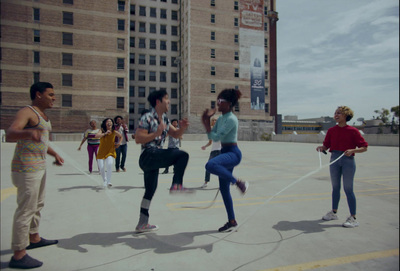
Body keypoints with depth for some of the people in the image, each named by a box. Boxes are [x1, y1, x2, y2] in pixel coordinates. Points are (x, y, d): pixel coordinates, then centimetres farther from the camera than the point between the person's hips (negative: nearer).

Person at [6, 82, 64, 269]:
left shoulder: (43, 116, 15)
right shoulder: (27, 112, -13)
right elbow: (10, 134, -29)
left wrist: (55, 154, 17)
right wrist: (29, 132, -49)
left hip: (40, 167, 10)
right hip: (27, 169, -10)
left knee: (37, 205, 21)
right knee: (26, 210, -5)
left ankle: (34, 238, 39)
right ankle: (19, 255, 5)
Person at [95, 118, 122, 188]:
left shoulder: (114, 132, -4)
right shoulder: (102, 131, -7)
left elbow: (120, 136, 18)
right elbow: (96, 136, -29)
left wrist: (118, 143, 4)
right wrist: (105, 133, -37)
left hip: (110, 152, 0)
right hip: (101, 153, 0)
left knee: (109, 164, -28)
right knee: (101, 168, -7)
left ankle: (109, 181, -18)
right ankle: (104, 180, 24)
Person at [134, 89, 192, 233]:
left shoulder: (164, 118, 15)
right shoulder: (147, 117, -11)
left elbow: (176, 134, 17)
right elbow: (138, 139, -16)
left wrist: (182, 128, -3)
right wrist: (157, 133, -22)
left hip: (155, 158, 10)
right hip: (149, 155, -10)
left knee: (150, 190, 16)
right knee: (183, 155, -17)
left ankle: (142, 224, 28)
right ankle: (176, 185, -15)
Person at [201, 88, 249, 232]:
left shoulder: (231, 119, -15)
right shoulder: (220, 119, 13)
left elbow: (216, 137, -19)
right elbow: (211, 136, 12)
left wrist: (206, 122, -10)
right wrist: (206, 121, 3)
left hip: (233, 153, -9)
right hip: (225, 152, 9)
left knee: (210, 165, -37)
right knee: (224, 188, 10)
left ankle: (239, 183, -18)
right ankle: (232, 221, 22)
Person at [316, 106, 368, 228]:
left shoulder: (353, 131, -7)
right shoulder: (331, 130, 6)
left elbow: (364, 147, -6)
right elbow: (326, 145, 10)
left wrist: (352, 150, -22)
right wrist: (322, 147, -11)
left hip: (348, 160, -4)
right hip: (334, 159, 5)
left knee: (348, 189, -1)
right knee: (335, 187, 14)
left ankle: (353, 218, 10)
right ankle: (334, 212, 28)